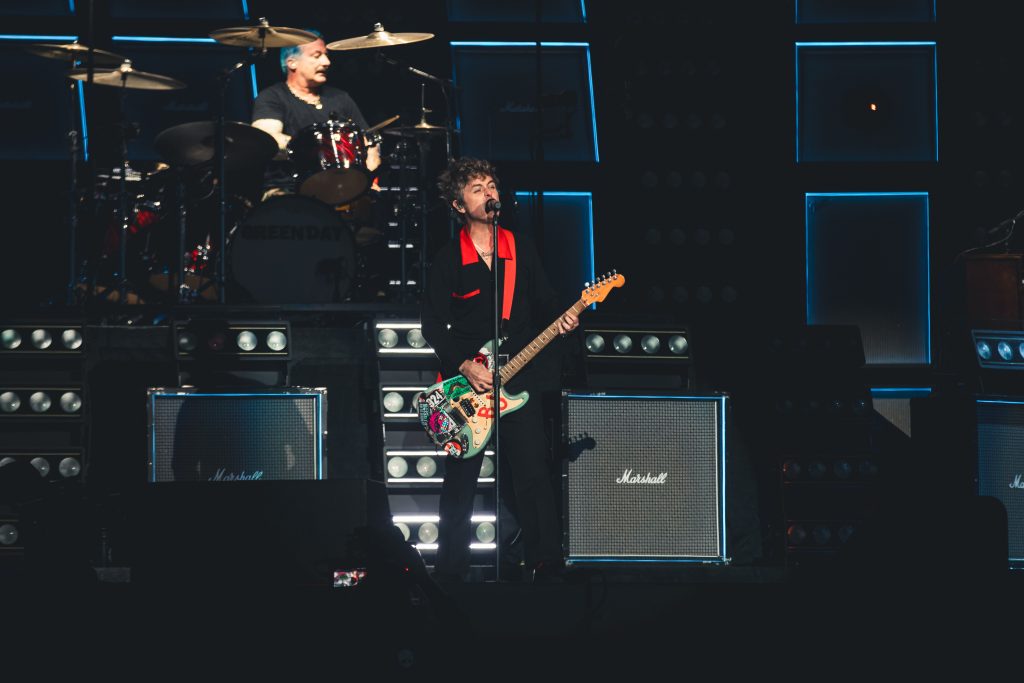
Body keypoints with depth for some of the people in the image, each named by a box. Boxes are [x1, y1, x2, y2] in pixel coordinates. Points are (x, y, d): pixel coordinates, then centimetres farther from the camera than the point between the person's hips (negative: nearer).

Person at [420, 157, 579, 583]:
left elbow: (544, 305, 11)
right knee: (460, 481, 4)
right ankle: (450, 571, 14)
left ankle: (546, 566, 2)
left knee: (533, 478, -4)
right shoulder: (447, 260, 2)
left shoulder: (521, 249, 9)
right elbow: (433, 325, -2)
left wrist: (561, 321, -11)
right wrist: (464, 366, -14)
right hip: (465, 385, -1)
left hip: (519, 384, 1)